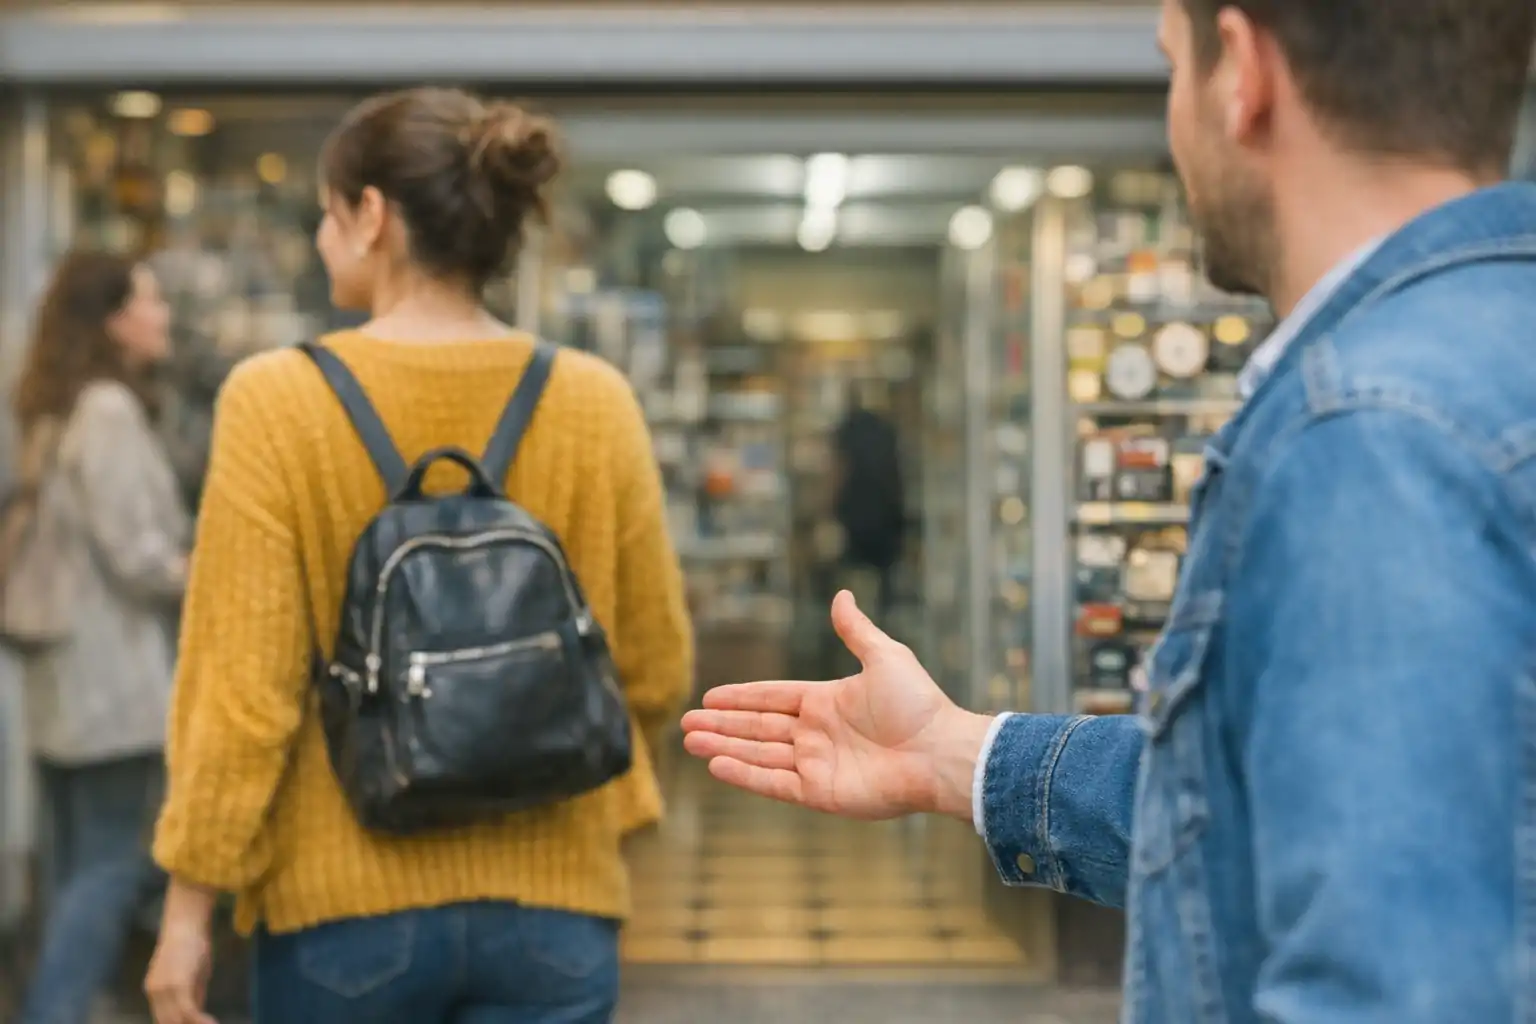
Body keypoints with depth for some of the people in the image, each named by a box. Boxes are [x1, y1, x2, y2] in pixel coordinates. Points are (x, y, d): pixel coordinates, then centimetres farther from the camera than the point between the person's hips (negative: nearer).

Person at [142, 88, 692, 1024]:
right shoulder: (596, 403, -2)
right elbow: (656, 668, 4)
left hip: (346, 898, -1)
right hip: (552, 898, 2)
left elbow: (245, 689, -11)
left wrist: (189, 906, -2)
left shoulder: (279, 399, -10)